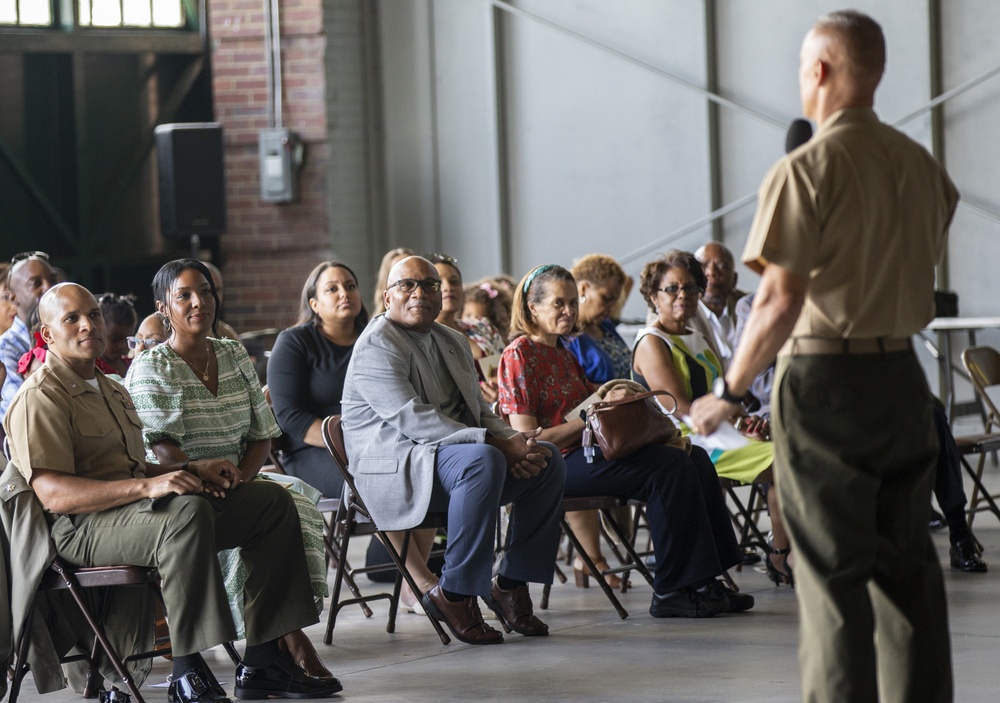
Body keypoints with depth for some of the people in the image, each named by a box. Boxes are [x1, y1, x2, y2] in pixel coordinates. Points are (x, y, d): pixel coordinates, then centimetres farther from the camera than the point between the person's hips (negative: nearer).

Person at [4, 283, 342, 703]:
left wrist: (195, 471, 10)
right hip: (81, 527, -10)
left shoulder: (111, 391, 26)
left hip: (136, 509, 10)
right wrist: (147, 486, -28)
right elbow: (53, 494, -20)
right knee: (188, 511, -38)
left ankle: (262, 661, -4)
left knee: (270, 501, 1)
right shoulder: (39, 398, -7)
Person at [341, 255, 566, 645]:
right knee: (483, 461, -35)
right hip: (393, 468, -9)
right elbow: (412, 419, -22)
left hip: (451, 451, 9)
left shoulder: (452, 342, 19)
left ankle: (510, 583, -1)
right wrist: (498, 444, -27)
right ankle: (455, 594, -28)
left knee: (548, 461, -4)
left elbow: (480, 412, 17)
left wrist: (515, 441, -8)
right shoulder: (377, 346, -11)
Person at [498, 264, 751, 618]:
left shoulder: (563, 354, 23)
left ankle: (704, 583, -10)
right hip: (556, 466, -9)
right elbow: (527, 439, -14)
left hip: (586, 452, 9)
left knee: (695, 459, -7)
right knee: (669, 468, -24)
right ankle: (670, 590, -20)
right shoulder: (519, 354, -6)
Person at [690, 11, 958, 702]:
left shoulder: (806, 169, -13)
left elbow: (781, 302, -17)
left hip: (824, 379, -6)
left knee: (832, 573, -1)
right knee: (907, 565, 12)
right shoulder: (921, 164, 7)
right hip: (903, 375, 6)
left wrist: (729, 393, -10)